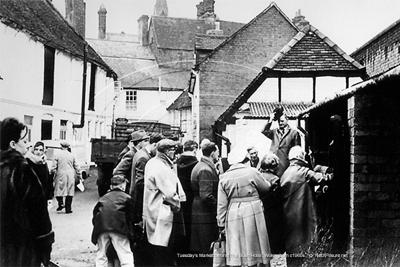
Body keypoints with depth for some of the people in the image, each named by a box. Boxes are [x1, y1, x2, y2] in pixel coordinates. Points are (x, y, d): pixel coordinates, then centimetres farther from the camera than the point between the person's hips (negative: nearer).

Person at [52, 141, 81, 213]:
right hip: (70, 176, 2)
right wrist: (79, 175, 16)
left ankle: (61, 203, -9)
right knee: (70, 192, 5)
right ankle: (68, 209, 7)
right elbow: (77, 167, 7)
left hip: (60, 175, -1)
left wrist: (53, 175, 9)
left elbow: (54, 167, -2)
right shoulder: (72, 155, 4)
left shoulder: (57, 155, -2)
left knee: (59, 190, 10)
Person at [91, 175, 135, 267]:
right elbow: (131, 217, 16)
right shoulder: (127, 198, 19)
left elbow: (95, 212, 22)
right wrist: (130, 232, 26)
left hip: (101, 228, 3)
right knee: (126, 256, 0)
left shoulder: (103, 198, 29)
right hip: (119, 228, -3)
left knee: (101, 256, 16)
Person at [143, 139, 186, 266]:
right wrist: (177, 205, -6)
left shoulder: (152, 162, 8)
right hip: (162, 214, -10)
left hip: (153, 211, 10)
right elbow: (170, 193, -22)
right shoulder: (161, 168, -22)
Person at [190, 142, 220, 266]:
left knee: (201, 249, 17)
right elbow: (206, 196, -26)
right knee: (207, 250, 0)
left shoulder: (200, 166, 14)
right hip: (205, 215, -10)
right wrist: (219, 205, -13)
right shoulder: (206, 170, -19)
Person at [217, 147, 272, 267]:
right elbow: (266, 188, 7)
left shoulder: (224, 177, 2)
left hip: (233, 216, 2)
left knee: (235, 252, 7)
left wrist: (221, 224, 7)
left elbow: (221, 204, 2)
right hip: (252, 213, -2)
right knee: (255, 248, 10)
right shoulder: (252, 172, -6)